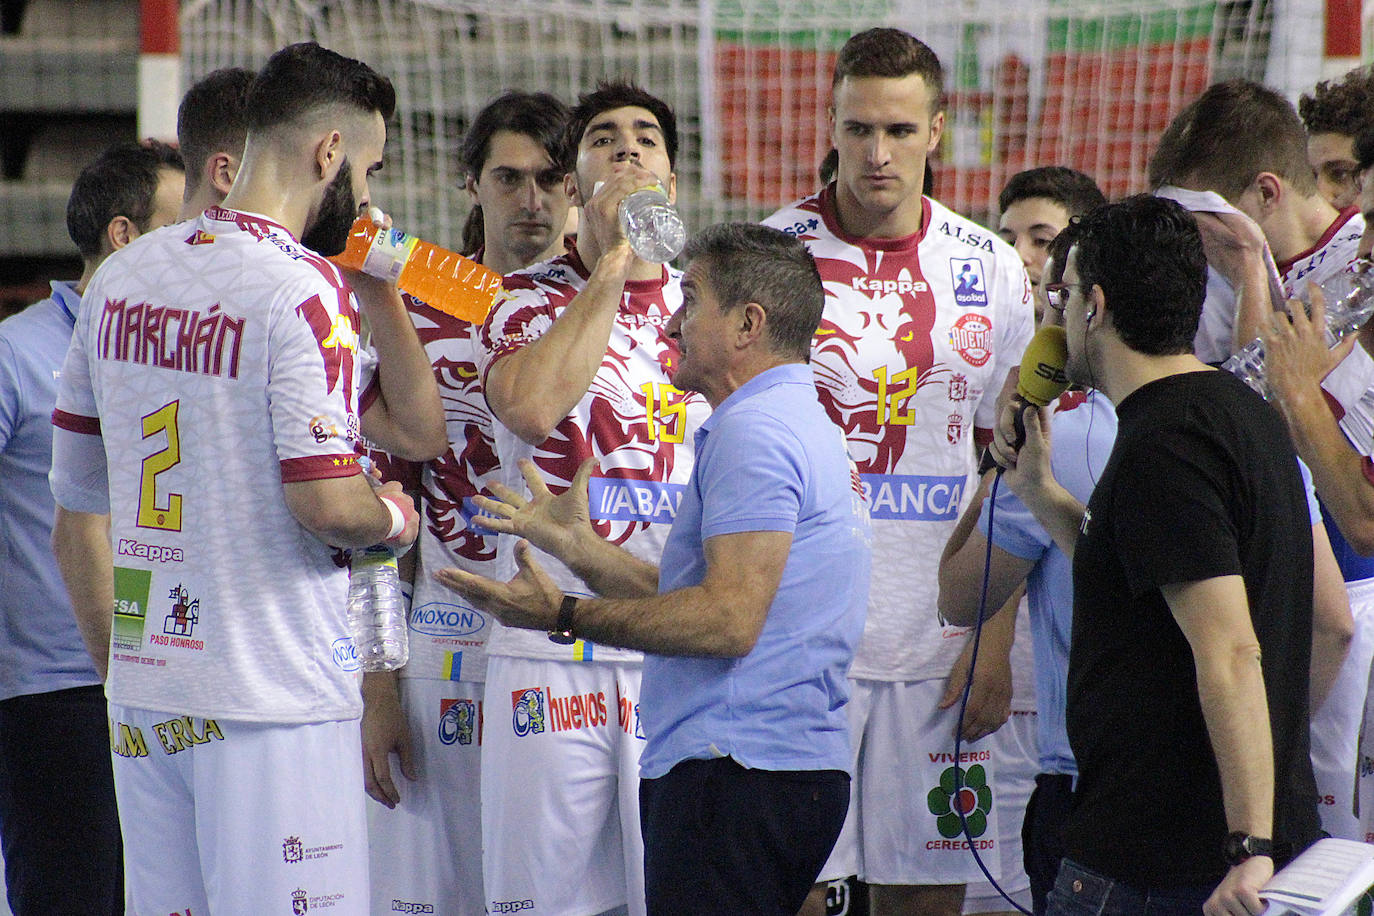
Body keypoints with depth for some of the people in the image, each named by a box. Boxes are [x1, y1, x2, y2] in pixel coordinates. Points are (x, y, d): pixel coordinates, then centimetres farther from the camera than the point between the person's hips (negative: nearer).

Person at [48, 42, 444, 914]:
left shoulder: (123, 277, 10)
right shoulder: (305, 291, -13)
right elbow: (323, 501, -18)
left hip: (143, 686, 7)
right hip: (273, 694, -7)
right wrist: (393, 515, 1)